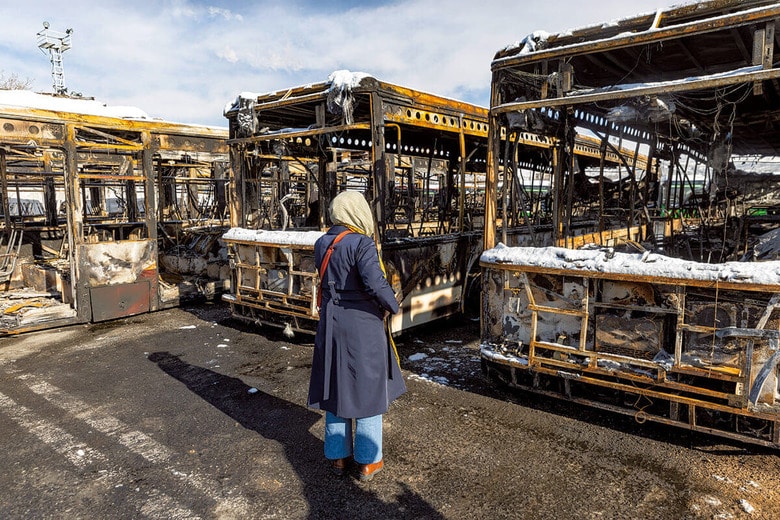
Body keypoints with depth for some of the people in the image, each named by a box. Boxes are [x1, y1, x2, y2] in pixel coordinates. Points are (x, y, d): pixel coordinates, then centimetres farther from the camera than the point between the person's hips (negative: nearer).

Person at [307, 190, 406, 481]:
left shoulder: (322, 244, 3)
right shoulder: (361, 243, -17)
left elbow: (326, 278, 10)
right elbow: (375, 283, -26)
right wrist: (391, 306, -10)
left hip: (331, 323, 6)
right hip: (362, 325, -6)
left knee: (336, 389, 17)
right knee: (367, 390, 9)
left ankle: (338, 456, 30)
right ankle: (368, 462, 22)